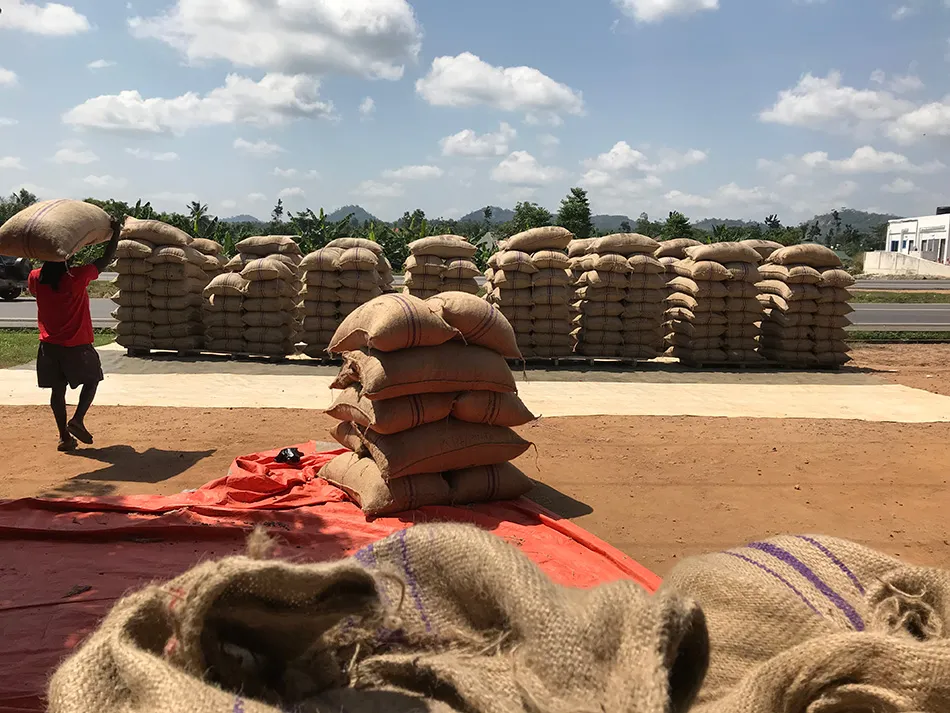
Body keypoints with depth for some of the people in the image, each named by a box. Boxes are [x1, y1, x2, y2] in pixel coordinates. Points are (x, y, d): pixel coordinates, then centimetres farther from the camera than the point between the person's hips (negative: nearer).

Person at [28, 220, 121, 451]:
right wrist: (116, 233, 2)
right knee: (91, 380, 15)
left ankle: (64, 436, 12)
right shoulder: (77, 278, -17)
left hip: (49, 345, 4)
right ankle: (77, 419, -4)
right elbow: (106, 259, -8)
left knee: (58, 390, 10)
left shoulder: (36, 279, -3)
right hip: (77, 345, -4)